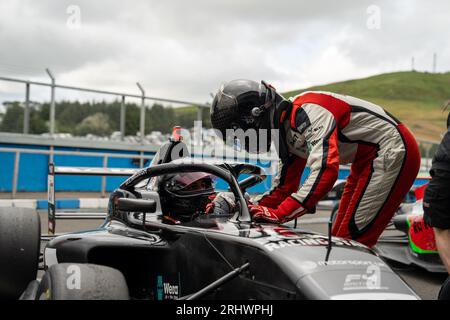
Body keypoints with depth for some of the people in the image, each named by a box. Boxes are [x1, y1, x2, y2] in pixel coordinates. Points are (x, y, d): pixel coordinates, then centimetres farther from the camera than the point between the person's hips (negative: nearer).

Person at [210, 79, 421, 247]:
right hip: (368, 161, 10)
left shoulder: (307, 111, -25)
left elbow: (325, 170, -37)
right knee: (339, 238, 8)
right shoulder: (285, 132, 7)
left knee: (353, 240, -13)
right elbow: (284, 188, 12)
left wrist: (279, 213, -37)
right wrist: (249, 209, -1)